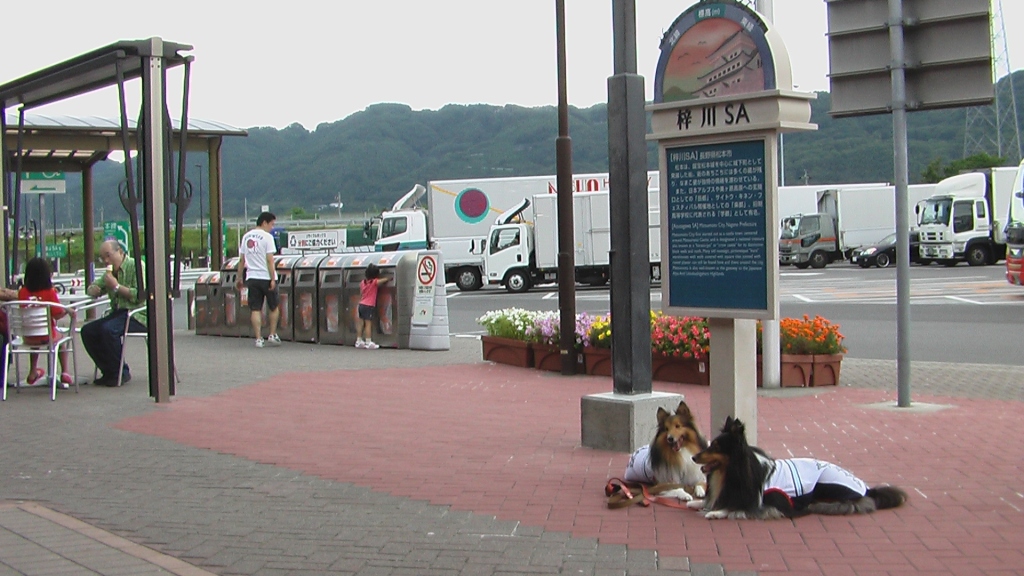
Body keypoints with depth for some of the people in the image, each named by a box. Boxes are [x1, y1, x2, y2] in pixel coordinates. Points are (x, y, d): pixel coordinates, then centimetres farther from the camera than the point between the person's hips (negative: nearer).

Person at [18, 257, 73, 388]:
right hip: (47, 336, -3)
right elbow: (57, 315, -16)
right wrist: (67, 310, 3)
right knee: (61, 338, 31)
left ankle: (33, 373, 43)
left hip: (29, 337, 3)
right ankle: (65, 373, 25)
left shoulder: (22, 292, -7)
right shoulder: (50, 292, -16)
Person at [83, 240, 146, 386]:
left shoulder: (136, 266, -7)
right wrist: (94, 289, 4)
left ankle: (121, 373, -15)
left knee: (108, 329, -31)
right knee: (88, 331, -9)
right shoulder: (111, 271, 20)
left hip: (138, 315, -8)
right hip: (118, 313, 9)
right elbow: (92, 289, 28)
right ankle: (109, 372, -1)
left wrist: (117, 287, -16)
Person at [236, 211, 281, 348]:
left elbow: (241, 260, 12)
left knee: (255, 309, 4)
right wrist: (273, 279, -13)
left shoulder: (246, 237, 10)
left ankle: (258, 339, -1)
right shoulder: (267, 237, -8)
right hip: (266, 277, -4)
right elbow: (270, 260, -13)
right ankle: (272, 335, 14)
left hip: (252, 277, 4)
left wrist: (239, 279, 17)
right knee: (274, 307, 13)